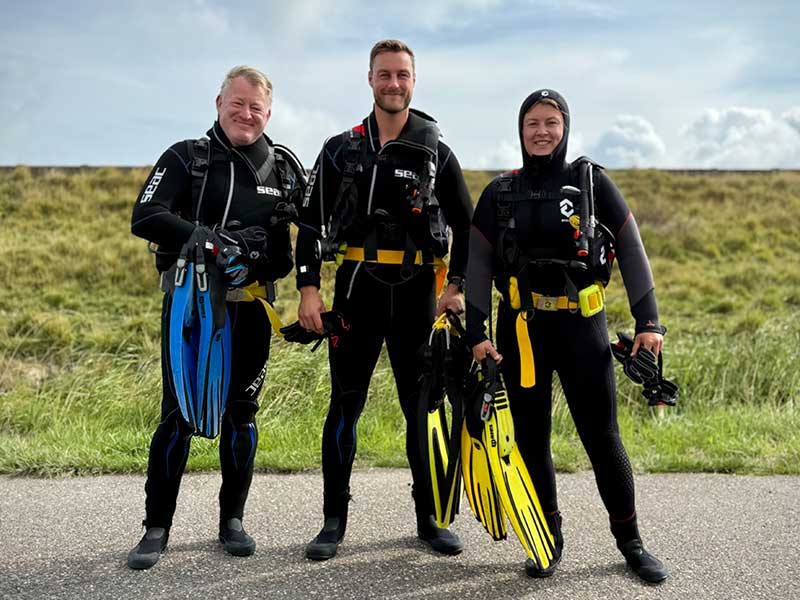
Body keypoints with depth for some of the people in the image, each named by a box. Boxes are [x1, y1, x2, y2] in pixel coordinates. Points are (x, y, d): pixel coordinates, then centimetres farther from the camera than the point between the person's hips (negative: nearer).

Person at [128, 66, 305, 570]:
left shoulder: (286, 169, 9)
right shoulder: (186, 158, 0)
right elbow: (145, 217, -13)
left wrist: (279, 253, -1)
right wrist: (210, 239, -26)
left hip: (249, 307, 3)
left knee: (241, 413, 8)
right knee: (178, 414, -2)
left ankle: (233, 519, 21)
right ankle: (157, 527, 8)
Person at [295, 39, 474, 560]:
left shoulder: (437, 153, 7)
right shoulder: (342, 150, 6)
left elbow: (466, 226, 10)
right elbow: (312, 223, 5)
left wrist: (458, 287, -1)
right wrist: (308, 288, -4)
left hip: (417, 293, 1)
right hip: (357, 288, 0)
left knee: (422, 406, 6)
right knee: (345, 405, 1)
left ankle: (429, 518, 18)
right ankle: (335, 520, 11)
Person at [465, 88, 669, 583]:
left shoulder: (592, 182, 2)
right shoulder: (499, 194, 6)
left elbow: (631, 251, 2)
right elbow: (479, 265, 6)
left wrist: (649, 320, -5)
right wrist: (476, 333, -2)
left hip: (583, 325, -2)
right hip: (521, 329, 2)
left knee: (602, 437, 0)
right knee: (531, 437, 6)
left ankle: (630, 540, 17)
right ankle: (549, 538, 22)